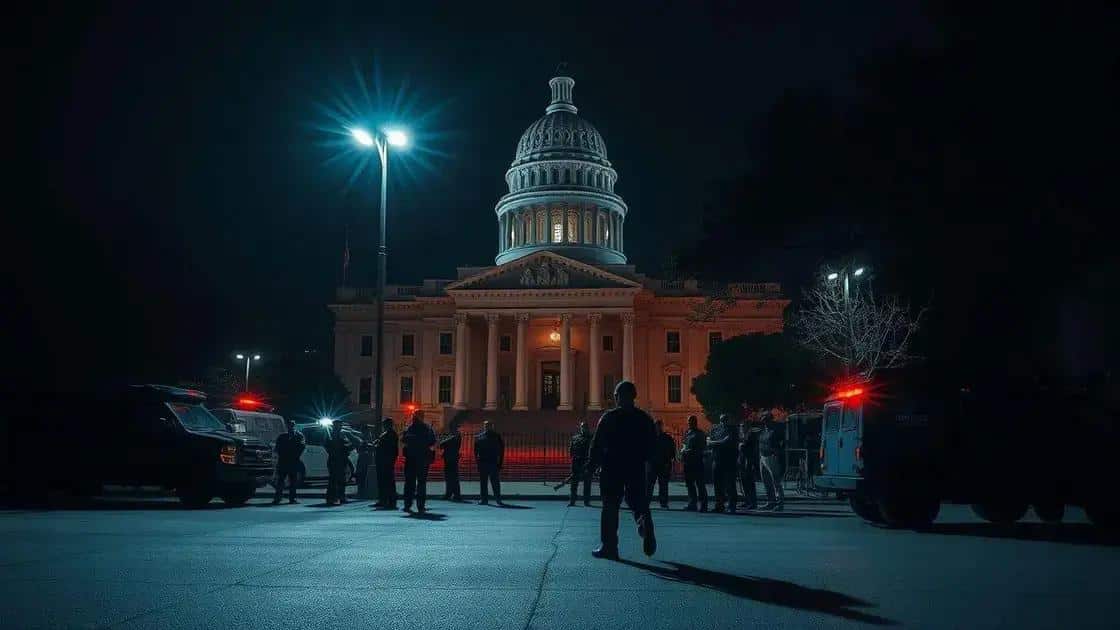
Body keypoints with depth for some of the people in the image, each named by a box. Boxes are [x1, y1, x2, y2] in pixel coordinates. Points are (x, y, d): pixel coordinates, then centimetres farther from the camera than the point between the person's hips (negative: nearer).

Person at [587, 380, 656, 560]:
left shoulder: (608, 418, -6)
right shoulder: (645, 418, 4)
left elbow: (597, 445, -5)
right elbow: (651, 446, 8)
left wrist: (591, 467, 3)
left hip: (611, 469, -2)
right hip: (637, 470, 3)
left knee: (610, 508, 4)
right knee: (639, 504, 9)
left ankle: (609, 547, 5)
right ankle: (646, 530, -21)